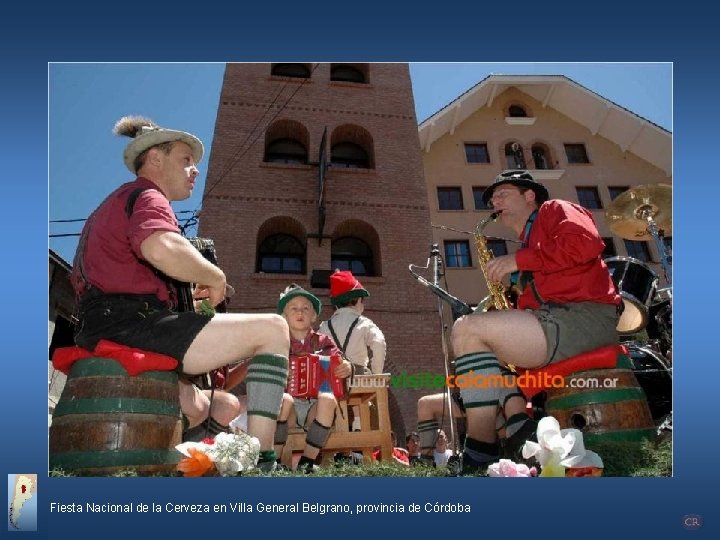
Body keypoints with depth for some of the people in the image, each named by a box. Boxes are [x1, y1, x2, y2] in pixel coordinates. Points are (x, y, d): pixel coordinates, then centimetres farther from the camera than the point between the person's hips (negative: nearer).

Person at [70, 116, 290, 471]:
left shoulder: (112, 205, 29)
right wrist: (215, 277, -10)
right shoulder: (146, 196, -3)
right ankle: (259, 462, -20)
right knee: (273, 330, -16)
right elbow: (162, 249, -30)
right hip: (131, 324, -11)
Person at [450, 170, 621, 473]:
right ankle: (517, 422, -4)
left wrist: (519, 260, -11)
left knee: (467, 329, -20)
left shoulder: (555, 210, 10)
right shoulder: (530, 241, 31)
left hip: (584, 318, -10)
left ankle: (481, 450, -20)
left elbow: (586, 243, -15)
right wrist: (502, 319, 5)